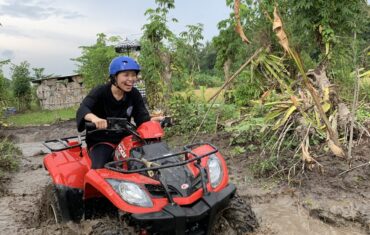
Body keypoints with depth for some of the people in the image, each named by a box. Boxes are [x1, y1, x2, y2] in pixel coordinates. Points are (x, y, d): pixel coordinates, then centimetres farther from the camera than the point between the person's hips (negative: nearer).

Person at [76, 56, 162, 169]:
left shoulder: (134, 94, 0)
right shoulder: (100, 92, -12)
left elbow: (142, 118, -6)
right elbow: (82, 109, -27)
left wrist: (154, 120, -30)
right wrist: (94, 118, -51)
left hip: (125, 140, 4)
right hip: (100, 141, -4)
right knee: (100, 169, -28)